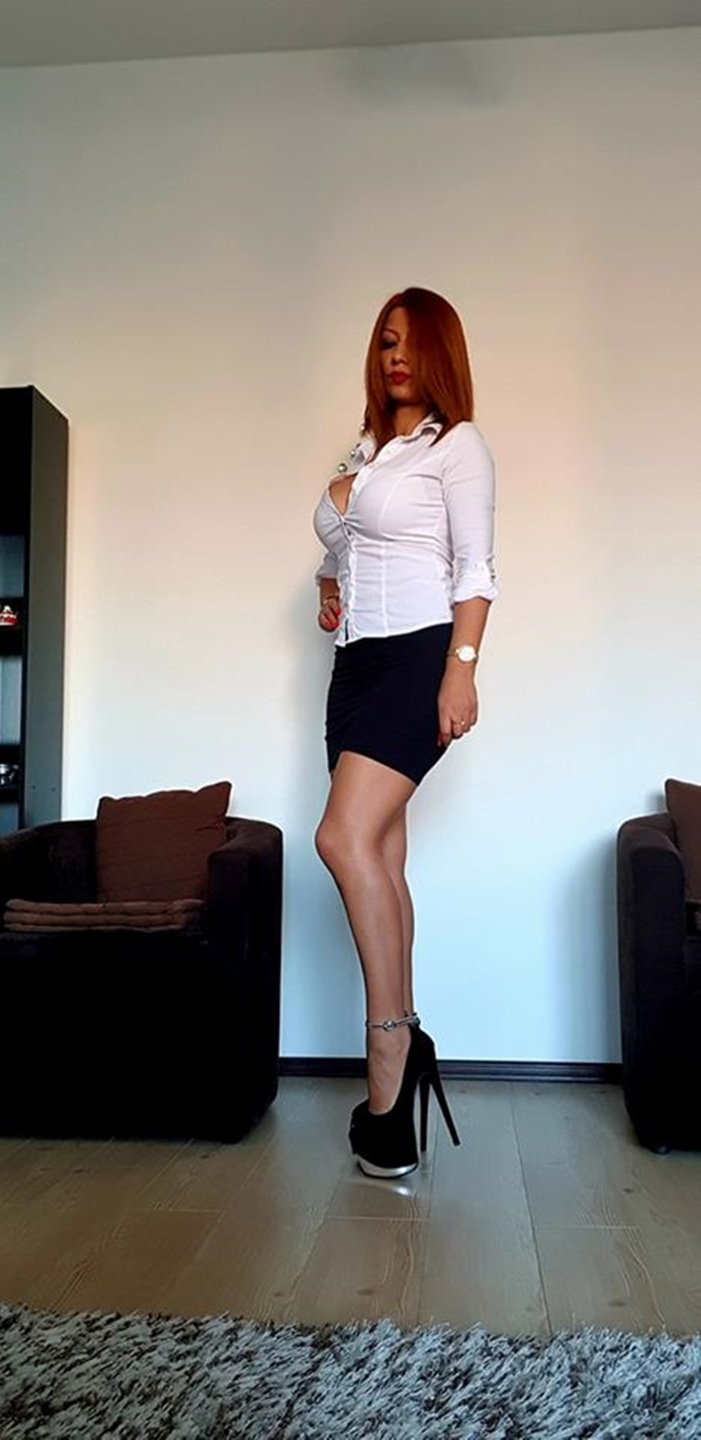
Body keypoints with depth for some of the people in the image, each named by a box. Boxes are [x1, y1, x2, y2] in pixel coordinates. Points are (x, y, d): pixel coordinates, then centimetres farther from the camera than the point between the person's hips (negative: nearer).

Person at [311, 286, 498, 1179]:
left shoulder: (457, 444, 2)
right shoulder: (365, 448, 22)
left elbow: (475, 565, -8)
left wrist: (462, 668, -19)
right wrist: (329, 587, 14)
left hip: (418, 657, -7)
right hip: (358, 661, 7)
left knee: (346, 839, -21)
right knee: (379, 854, 4)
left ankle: (390, 1051, -11)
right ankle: (402, 1047, 12)